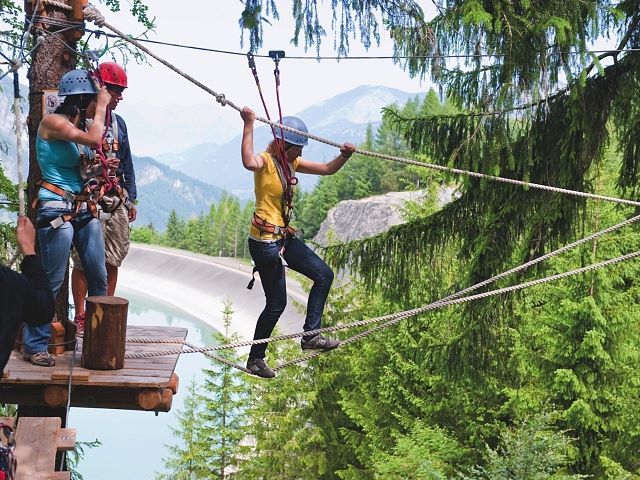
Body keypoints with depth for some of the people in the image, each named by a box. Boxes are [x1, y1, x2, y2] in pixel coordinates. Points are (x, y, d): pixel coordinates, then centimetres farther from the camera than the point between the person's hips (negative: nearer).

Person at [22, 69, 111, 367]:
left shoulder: (76, 124, 16)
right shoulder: (52, 122, -10)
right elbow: (94, 140, -20)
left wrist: (103, 112, 9)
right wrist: (101, 107, -8)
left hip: (83, 209, 8)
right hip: (57, 210, -8)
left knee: (99, 277, 8)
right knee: (51, 282, -6)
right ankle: (34, 347, 3)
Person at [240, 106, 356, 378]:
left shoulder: (291, 163, 10)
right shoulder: (265, 162, -16)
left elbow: (327, 170, 13)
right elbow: (249, 162, -42)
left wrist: (344, 156, -6)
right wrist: (248, 125, -41)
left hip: (284, 238, 9)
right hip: (264, 241, -9)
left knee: (324, 275, 8)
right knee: (277, 303, -1)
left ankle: (310, 335, 9)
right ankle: (255, 359, 14)